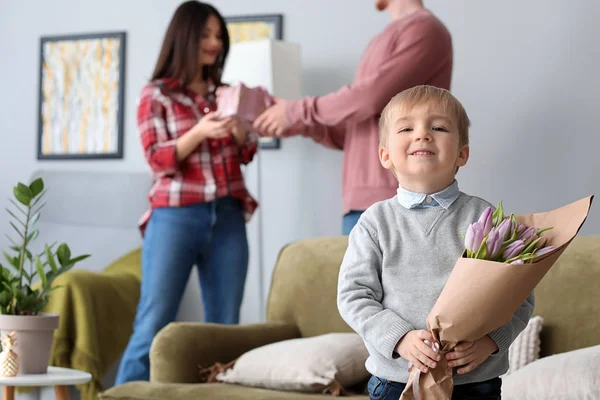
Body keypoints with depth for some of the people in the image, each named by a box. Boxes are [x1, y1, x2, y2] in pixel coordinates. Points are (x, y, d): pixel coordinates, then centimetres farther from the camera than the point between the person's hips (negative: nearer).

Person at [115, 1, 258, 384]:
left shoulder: (224, 93, 15)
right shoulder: (156, 95, 2)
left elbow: (246, 154, 14)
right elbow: (159, 159, -6)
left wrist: (239, 126, -7)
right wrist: (200, 132, -20)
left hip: (228, 218, 5)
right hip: (176, 218, -5)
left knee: (225, 328, 4)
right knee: (153, 327, -7)